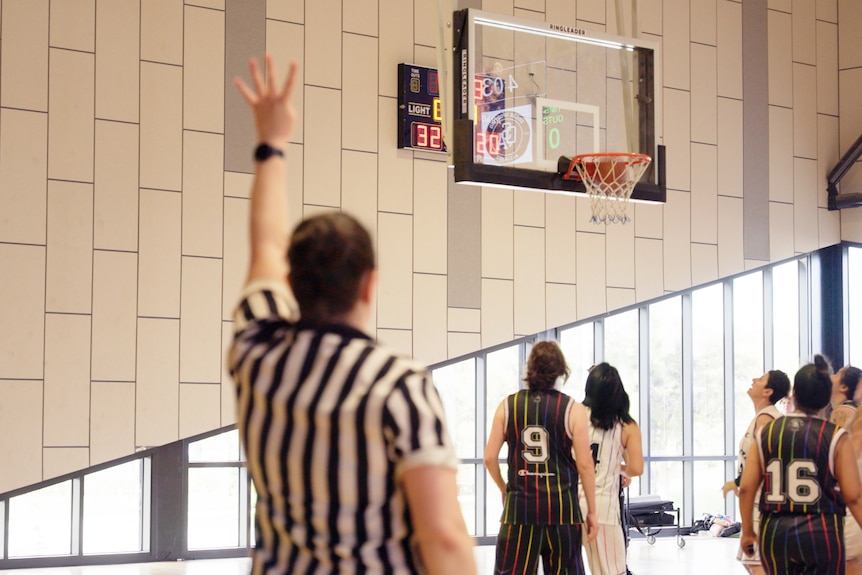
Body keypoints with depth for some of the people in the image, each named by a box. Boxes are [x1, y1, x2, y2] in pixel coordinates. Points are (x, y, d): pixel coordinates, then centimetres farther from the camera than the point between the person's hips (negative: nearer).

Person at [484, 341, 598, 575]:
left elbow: (490, 457, 3)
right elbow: (584, 464, -4)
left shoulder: (507, 406, 3)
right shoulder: (573, 409, -2)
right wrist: (591, 511, 5)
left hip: (519, 505, 1)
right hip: (562, 505, -1)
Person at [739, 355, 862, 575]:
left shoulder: (766, 433, 3)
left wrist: (747, 532, 13)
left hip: (775, 532, 3)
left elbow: (746, 488, 2)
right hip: (822, 532, -3)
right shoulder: (836, 437, -5)